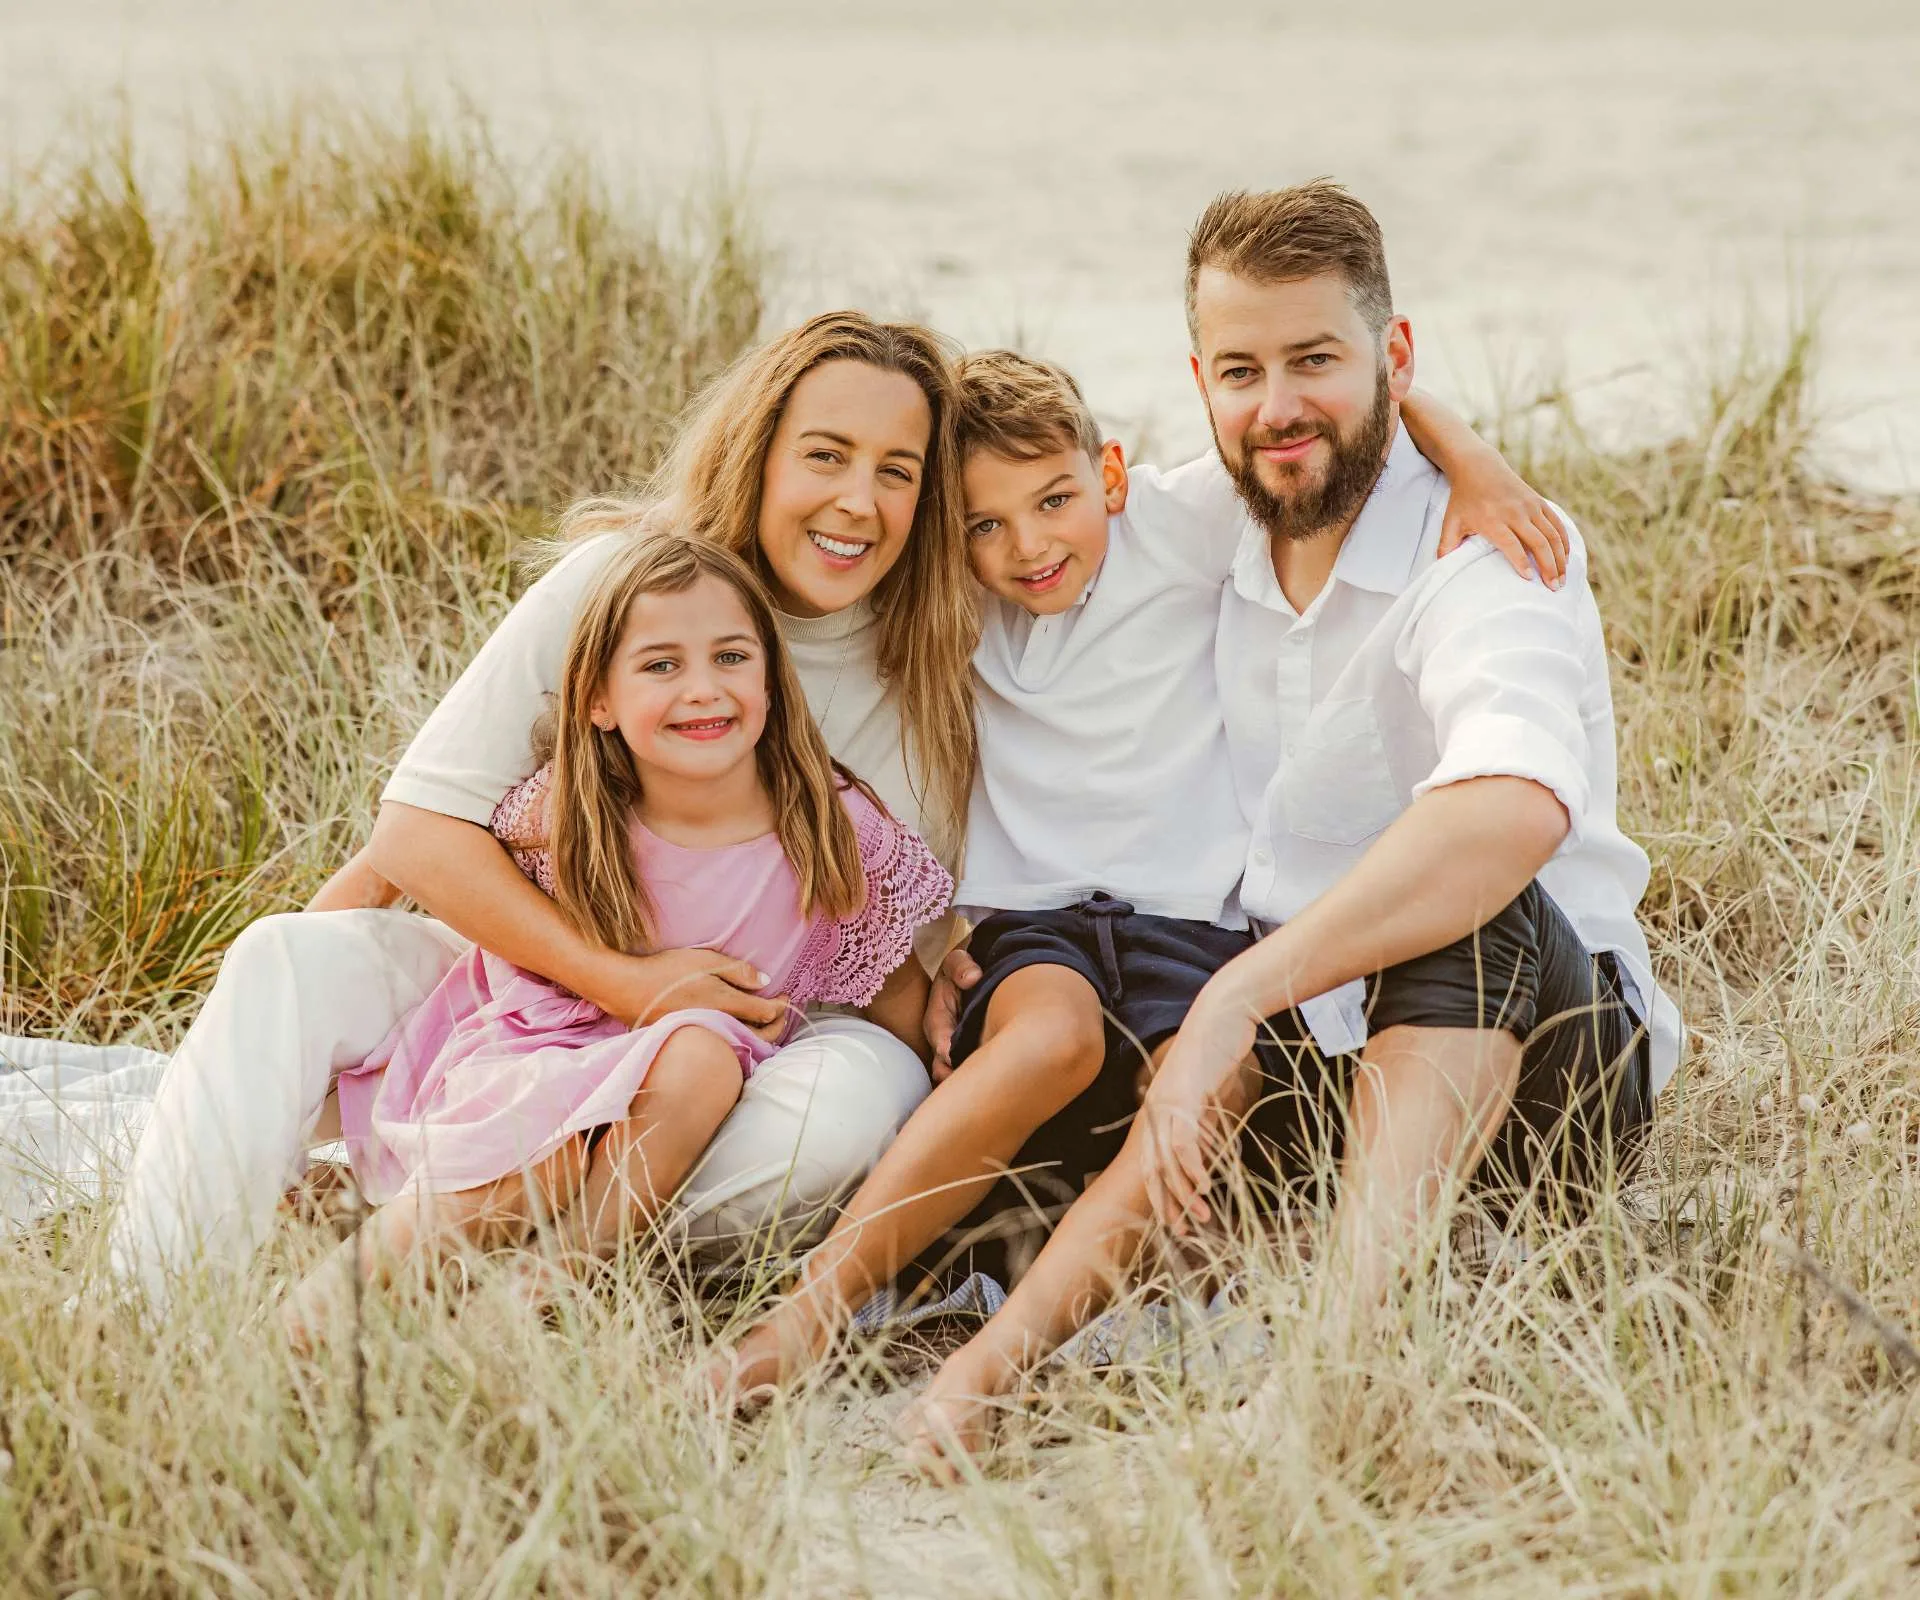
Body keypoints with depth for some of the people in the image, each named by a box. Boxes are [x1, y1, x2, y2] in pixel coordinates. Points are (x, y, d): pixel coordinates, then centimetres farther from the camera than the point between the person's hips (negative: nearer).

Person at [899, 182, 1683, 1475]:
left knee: (1466, 905, -36)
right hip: (1310, 1058, 6)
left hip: (1552, 1068, -6)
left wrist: (1236, 996, -44)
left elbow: (1515, 809, -38)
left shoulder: (1490, 553, -16)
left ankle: (1335, 1342, -49)